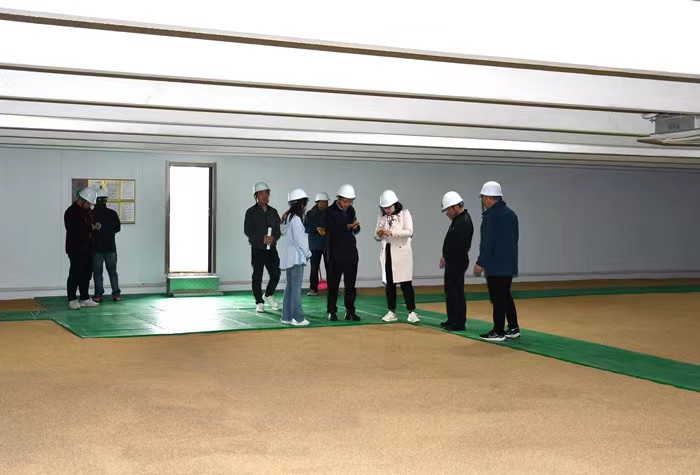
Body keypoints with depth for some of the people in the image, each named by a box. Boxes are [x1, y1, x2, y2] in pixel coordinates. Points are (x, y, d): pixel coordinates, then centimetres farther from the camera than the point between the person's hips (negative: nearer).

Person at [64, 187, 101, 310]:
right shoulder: (71, 212, -12)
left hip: (88, 248, 8)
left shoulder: (88, 210, 14)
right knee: (75, 274, -3)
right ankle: (72, 300, 4)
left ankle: (85, 298, 19)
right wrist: (90, 229, -20)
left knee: (86, 274, 11)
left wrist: (95, 227, 2)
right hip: (76, 249, -8)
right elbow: (74, 232, -19)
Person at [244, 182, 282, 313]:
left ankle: (268, 295, 24)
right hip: (257, 248, -3)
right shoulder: (251, 212, -1)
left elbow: (279, 229, 10)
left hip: (272, 248, 4)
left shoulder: (273, 212, 12)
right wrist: (262, 238, -18)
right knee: (257, 276, 0)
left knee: (275, 274, -1)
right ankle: (259, 302, 10)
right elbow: (247, 230, -7)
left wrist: (274, 238, -12)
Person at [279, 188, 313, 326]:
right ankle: (297, 318, -5)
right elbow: (299, 239, -17)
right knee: (296, 287, -7)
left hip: (289, 257, 9)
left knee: (290, 287, 11)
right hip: (296, 256, -9)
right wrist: (308, 253, -4)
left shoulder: (288, 217, 12)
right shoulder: (295, 219, -15)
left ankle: (287, 316, 14)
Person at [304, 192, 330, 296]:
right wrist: (316, 229, -15)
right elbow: (305, 227, 0)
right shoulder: (310, 214, 4)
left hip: (328, 244, 0)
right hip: (315, 245, 0)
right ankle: (313, 289, 7)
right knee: (314, 268, 0)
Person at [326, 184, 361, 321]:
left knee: (351, 283, 6)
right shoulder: (331, 211, -6)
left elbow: (356, 230, 15)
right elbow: (332, 230, -17)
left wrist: (355, 227, -7)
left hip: (351, 251, 5)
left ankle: (350, 311, 12)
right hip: (336, 252, -5)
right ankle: (332, 311, 9)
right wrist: (348, 227, -25)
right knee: (333, 283, 2)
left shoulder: (351, 210, 11)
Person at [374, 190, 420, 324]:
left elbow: (409, 232, -13)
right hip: (386, 252, 4)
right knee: (389, 283, 6)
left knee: (405, 282, -6)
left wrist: (391, 232, -22)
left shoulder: (404, 213, -2)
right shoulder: (382, 216, 10)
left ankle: (411, 312, -4)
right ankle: (392, 312, 13)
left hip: (401, 252, -4)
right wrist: (379, 234, -14)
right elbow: (377, 236, 10)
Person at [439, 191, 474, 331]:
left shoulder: (464, 222, -18)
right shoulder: (458, 220, 16)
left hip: (458, 262, -11)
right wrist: (446, 257, 9)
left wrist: (446, 258, -14)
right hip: (452, 262, 11)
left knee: (457, 292, -6)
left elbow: (459, 246, -24)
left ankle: (459, 323, -1)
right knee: (450, 291, 16)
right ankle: (452, 320, 25)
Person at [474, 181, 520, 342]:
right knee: (506, 296, 16)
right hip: (509, 264, 9)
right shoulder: (511, 214, 12)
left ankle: (498, 332, 2)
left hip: (495, 266, -8)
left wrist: (480, 263, -14)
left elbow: (487, 242, -19)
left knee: (498, 298, -3)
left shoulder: (491, 215, -14)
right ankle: (513, 328, 18)